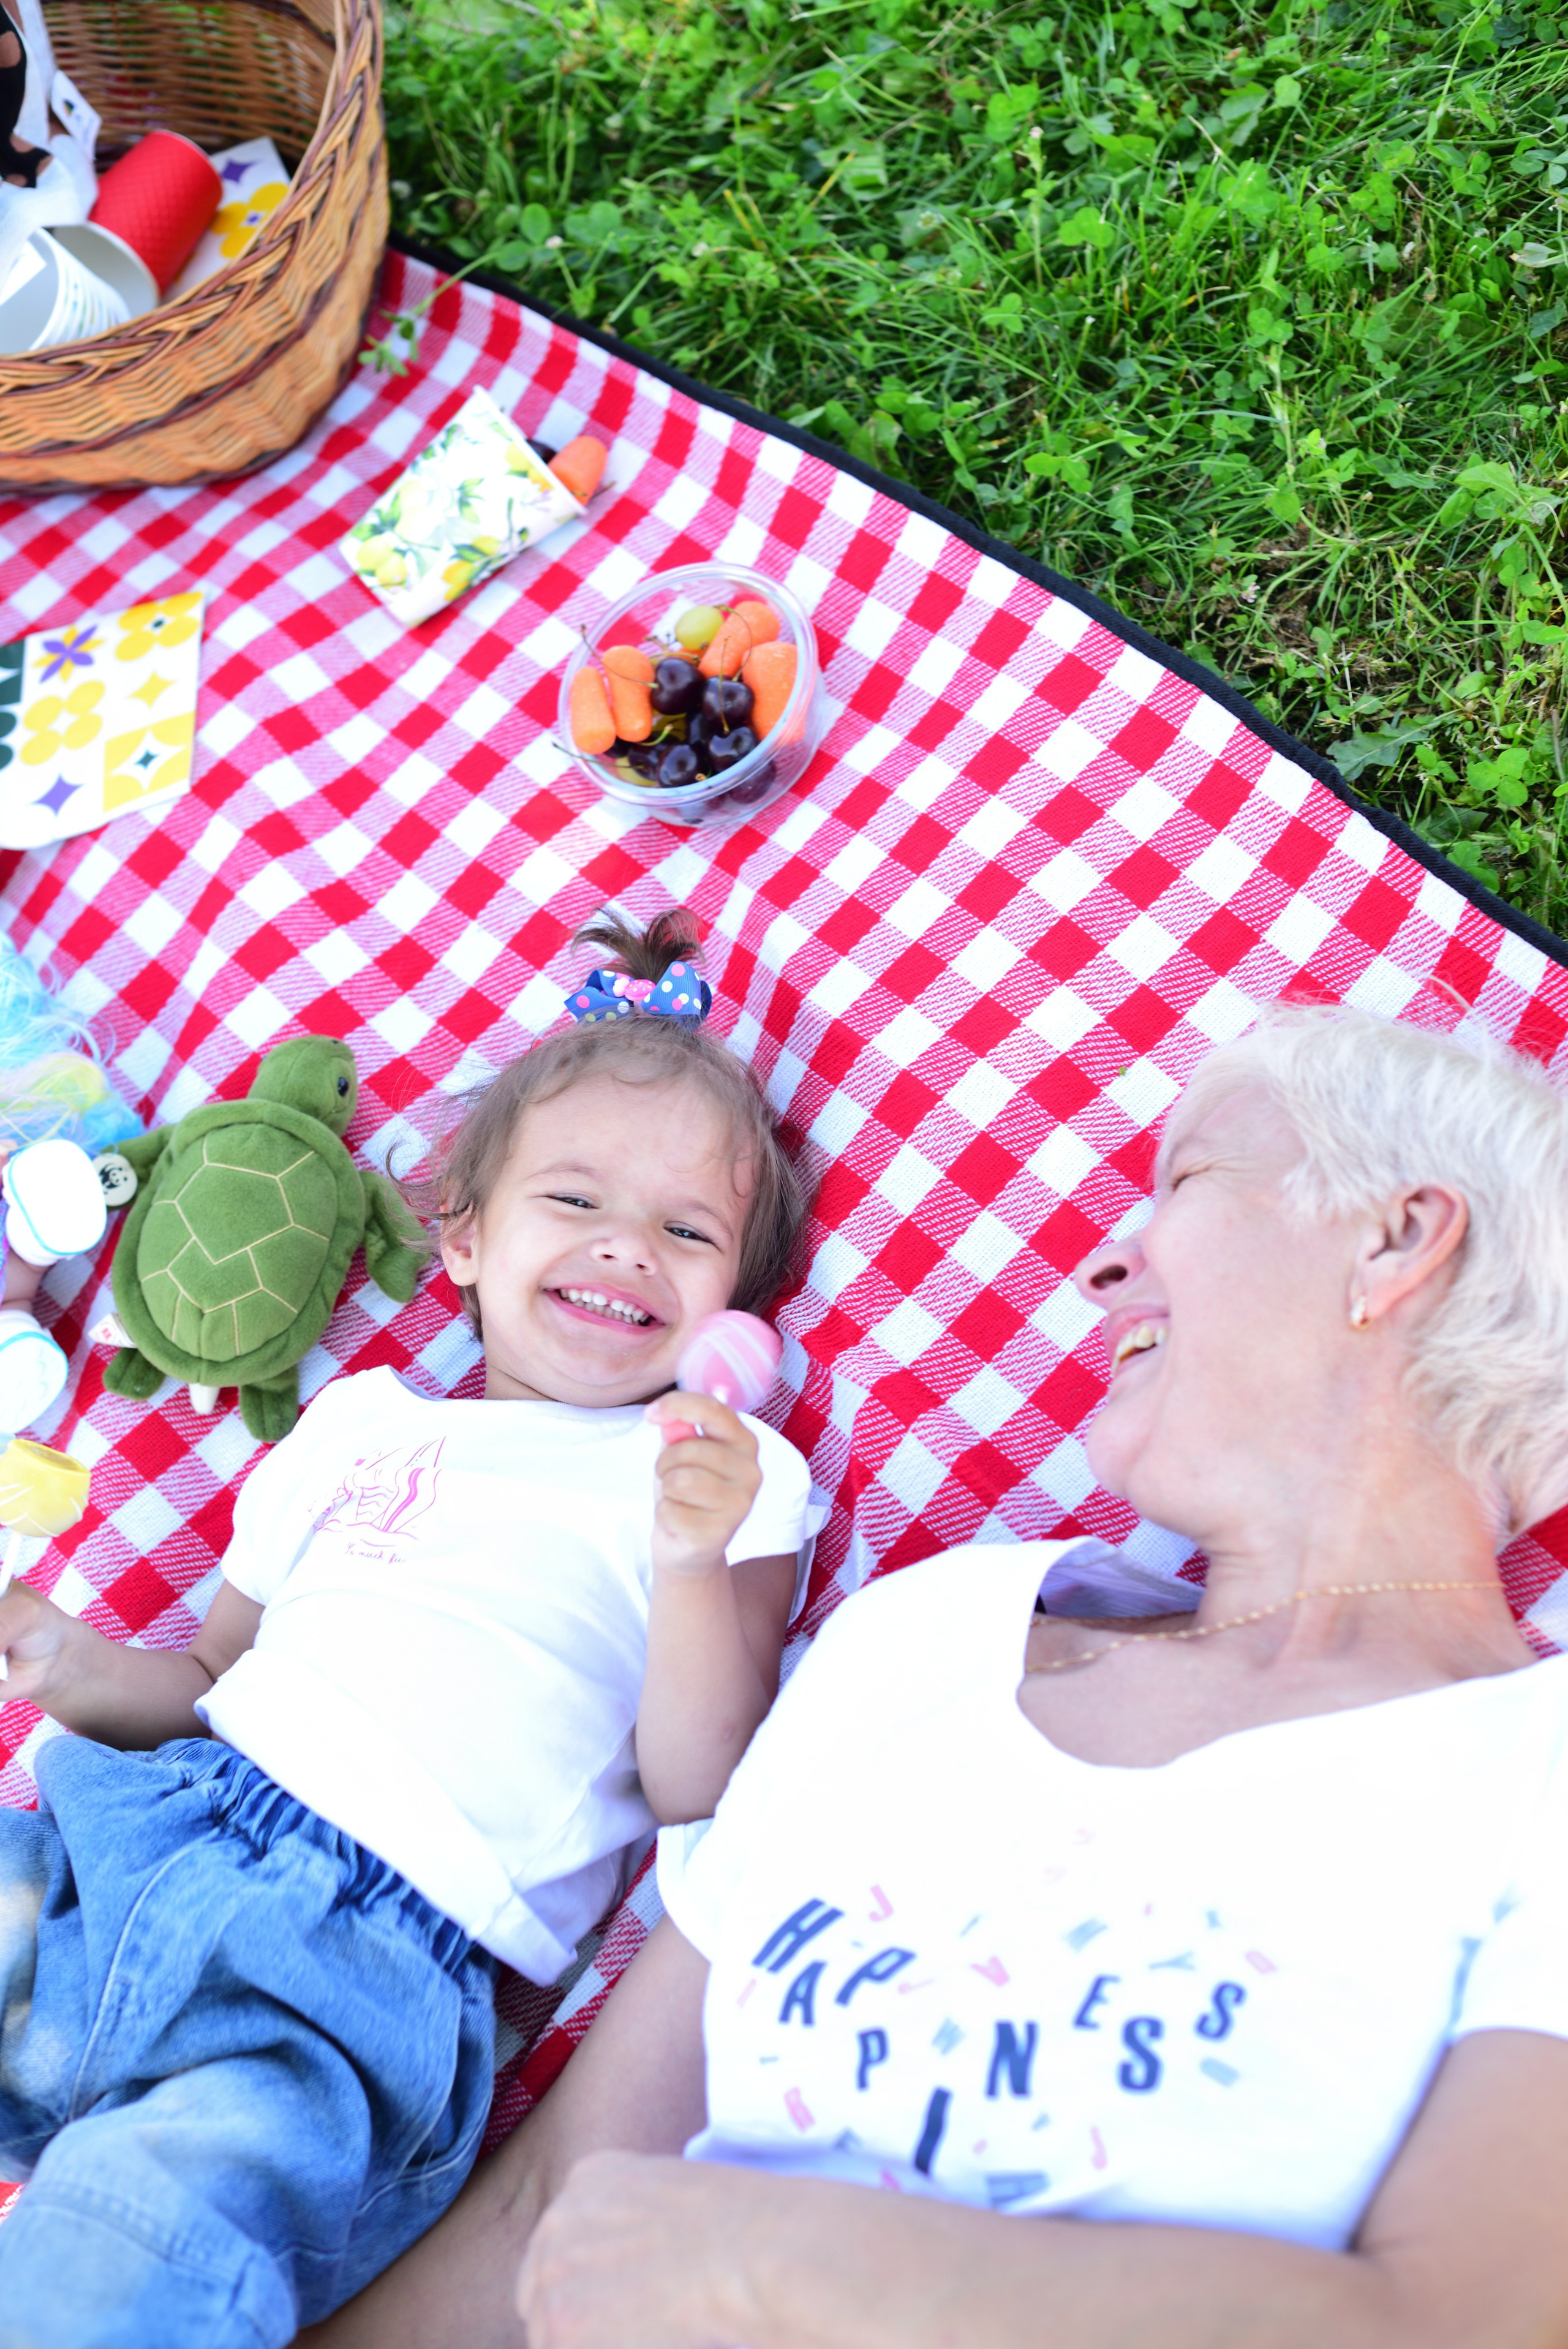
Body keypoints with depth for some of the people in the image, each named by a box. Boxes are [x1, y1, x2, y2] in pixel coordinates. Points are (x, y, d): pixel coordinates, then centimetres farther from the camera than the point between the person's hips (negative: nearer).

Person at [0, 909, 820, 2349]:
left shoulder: (728, 1473, 9)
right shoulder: (358, 1423, 20)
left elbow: (695, 1790, 0)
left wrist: (697, 1565, -17)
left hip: (379, 1953, -4)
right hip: (139, 1829, 5)